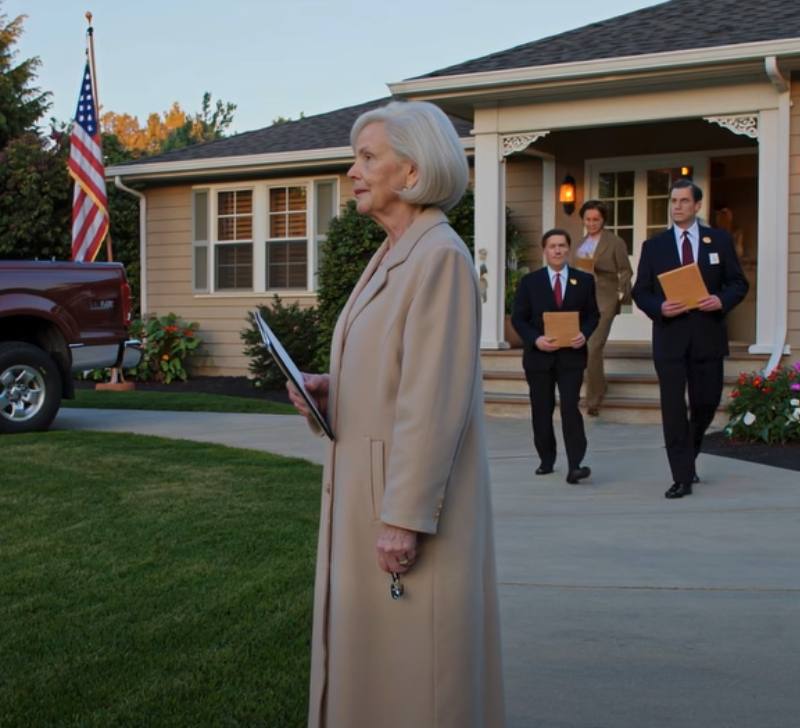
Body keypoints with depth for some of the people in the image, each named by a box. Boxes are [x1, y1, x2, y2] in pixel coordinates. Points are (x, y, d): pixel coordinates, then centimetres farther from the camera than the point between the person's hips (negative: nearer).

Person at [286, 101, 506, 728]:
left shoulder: (439, 257, -16)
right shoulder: (394, 256, 14)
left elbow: (435, 398, -21)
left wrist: (405, 518, -22)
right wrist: (331, 392, 3)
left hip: (413, 497, -10)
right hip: (369, 492, 10)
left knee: (416, 667, 2)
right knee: (373, 651, 18)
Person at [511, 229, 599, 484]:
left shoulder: (584, 280, 6)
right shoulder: (530, 281, 3)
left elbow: (593, 315, 8)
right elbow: (518, 318, 0)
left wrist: (584, 334, -13)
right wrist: (536, 339, -16)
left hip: (571, 355, -1)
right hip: (539, 355, 1)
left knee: (570, 408, -13)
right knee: (542, 411, 8)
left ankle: (575, 465, -14)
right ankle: (546, 460, 23)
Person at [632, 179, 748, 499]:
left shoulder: (720, 240, 6)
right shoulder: (653, 246, 6)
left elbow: (738, 283, 6)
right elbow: (640, 292, 5)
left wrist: (721, 300, -15)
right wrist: (659, 308, -15)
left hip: (707, 336, 1)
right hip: (670, 336, -1)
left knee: (706, 403, 9)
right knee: (673, 408, -5)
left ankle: (689, 455, 37)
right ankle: (682, 477, 1)